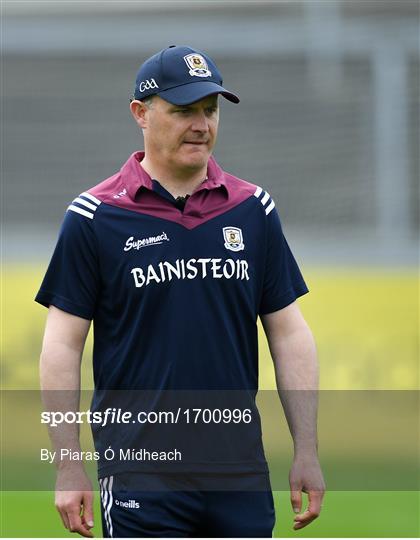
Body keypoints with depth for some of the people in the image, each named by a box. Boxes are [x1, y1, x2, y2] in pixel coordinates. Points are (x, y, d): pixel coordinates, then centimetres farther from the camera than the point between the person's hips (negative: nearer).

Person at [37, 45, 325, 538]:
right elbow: (63, 345, -2)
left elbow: (289, 334, 10)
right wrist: (68, 465, -7)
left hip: (240, 467, 4)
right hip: (141, 474, -4)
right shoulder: (95, 218, -2)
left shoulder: (253, 209, 8)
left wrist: (306, 452, 6)